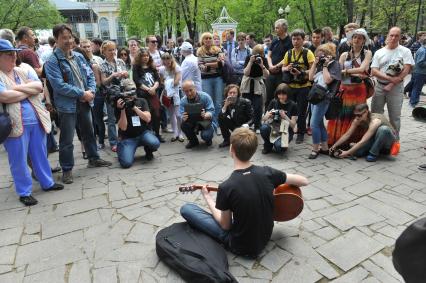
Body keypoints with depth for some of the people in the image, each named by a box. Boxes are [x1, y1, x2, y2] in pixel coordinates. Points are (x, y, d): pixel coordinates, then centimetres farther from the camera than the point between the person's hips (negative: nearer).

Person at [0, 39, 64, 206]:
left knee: (40, 155, 16)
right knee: (19, 161, 6)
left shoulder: (23, 72, 12)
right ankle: (24, 192, 19)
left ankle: (47, 182, 31)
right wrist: (30, 90, -8)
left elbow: (39, 86, -1)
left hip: (36, 121, 5)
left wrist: (19, 87, -13)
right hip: (15, 125, -5)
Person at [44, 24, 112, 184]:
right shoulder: (52, 61, -11)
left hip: (84, 102, 6)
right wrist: (82, 93, -18)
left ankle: (93, 159, 35)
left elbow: (90, 75, 9)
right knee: (67, 139, 2)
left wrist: (91, 90, -10)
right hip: (67, 105, -6)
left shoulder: (79, 57, 9)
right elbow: (59, 85, -20)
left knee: (89, 133, 18)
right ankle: (67, 169, 16)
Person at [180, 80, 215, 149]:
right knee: (184, 125, -29)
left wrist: (205, 116, -43)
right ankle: (193, 141, 3)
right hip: (192, 122, 3)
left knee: (205, 136, -32)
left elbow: (211, 111, -20)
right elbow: (182, 115, -14)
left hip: (205, 122, -3)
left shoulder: (205, 96, -16)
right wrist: (183, 118, -40)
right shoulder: (183, 101, -7)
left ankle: (208, 139, 11)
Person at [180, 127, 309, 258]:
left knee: (186, 209, -2)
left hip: (241, 246, -5)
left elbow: (226, 225, -13)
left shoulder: (226, 187, -27)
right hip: (265, 237, 5)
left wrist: (207, 197, -1)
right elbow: (304, 181, -5)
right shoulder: (267, 172, -16)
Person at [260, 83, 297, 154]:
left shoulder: (293, 105, -7)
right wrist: (268, 115, -21)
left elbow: (293, 125, -8)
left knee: (279, 147, -33)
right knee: (264, 128, -32)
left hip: (285, 131, -3)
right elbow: (264, 119, 2)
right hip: (273, 127, 3)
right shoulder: (273, 102, 0)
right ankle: (268, 146, -4)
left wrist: (285, 117, -25)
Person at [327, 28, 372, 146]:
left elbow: (362, 69, -11)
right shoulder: (344, 55, 10)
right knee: (341, 116, -1)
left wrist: (345, 71, -5)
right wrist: (355, 74, -11)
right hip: (345, 89, 2)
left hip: (359, 90, -1)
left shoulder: (367, 53, 5)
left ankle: (356, 142, 10)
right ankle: (337, 142, 8)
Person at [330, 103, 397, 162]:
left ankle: (373, 153, -20)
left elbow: (363, 142, -39)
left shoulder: (375, 121, -34)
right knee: (356, 151, -20)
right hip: (375, 140, 5)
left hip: (389, 139, -5)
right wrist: (334, 146, -23)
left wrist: (347, 153, -40)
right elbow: (347, 135, -12)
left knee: (383, 129, -39)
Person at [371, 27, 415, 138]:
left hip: (396, 87, -2)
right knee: (375, 114, 9)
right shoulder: (379, 52, 4)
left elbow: (406, 70, -8)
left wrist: (392, 84, -15)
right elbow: (374, 71, -4)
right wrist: (390, 78, -16)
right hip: (379, 86, 2)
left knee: (395, 116, 5)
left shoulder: (405, 51, -1)